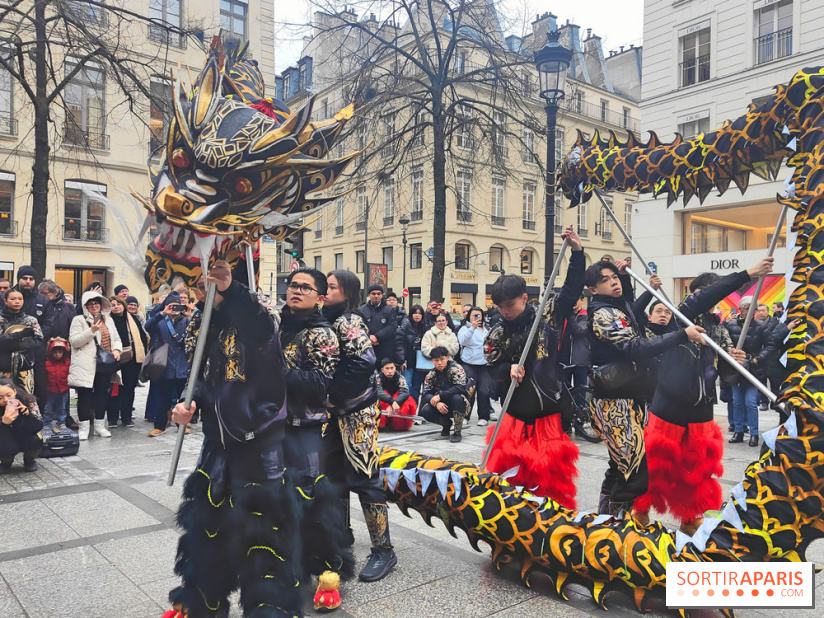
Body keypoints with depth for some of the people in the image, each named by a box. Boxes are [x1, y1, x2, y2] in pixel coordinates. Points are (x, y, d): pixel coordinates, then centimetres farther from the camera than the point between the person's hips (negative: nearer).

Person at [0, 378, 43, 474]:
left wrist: (28, 414, -38)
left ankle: (30, 461, 5)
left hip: (26, 439, 0)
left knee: (36, 440, -31)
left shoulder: (28, 401, -19)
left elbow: (39, 426, -21)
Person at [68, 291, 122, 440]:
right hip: (86, 365, -4)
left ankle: (100, 426, 19)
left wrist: (116, 349, 1)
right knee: (85, 395, -2)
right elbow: (73, 341, -8)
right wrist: (91, 331, -18)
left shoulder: (108, 320, 18)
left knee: (102, 395, 8)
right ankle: (83, 427, 8)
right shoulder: (79, 320, 1)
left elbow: (116, 339, 21)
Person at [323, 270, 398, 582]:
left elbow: (364, 362, -24)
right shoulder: (330, 321, 13)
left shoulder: (348, 321, -13)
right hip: (336, 412, 9)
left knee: (364, 477, -6)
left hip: (356, 411, -9)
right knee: (336, 473, 16)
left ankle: (383, 551, 4)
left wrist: (334, 391, -17)